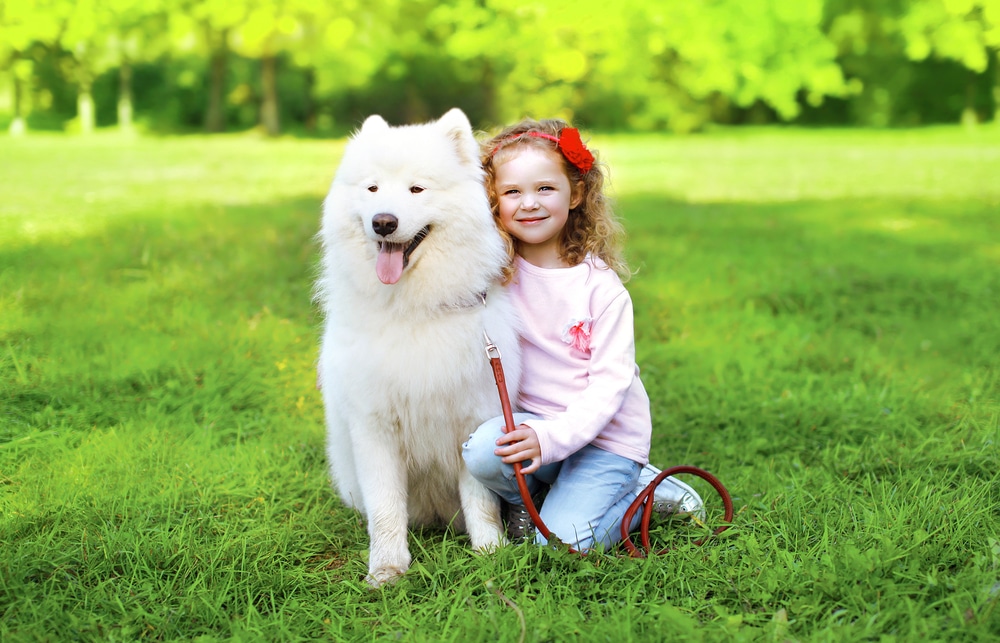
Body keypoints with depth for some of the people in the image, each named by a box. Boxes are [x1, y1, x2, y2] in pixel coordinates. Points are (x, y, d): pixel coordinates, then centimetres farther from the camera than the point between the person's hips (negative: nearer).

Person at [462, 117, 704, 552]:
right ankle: (520, 499, 3)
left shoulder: (602, 286, -9)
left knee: (561, 543, -21)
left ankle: (643, 488, 7)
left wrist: (552, 437, -25)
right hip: (533, 421, 3)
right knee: (482, 450, -30)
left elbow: (610, 382, -12)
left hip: (606, 435, -2)